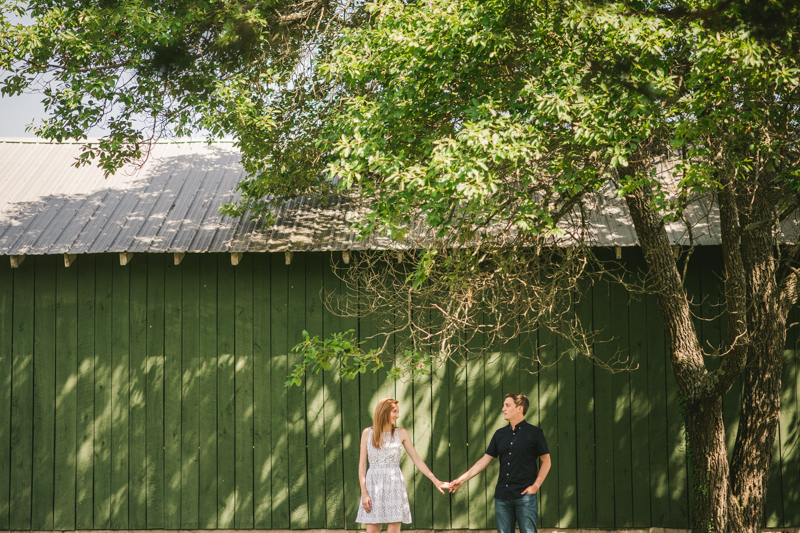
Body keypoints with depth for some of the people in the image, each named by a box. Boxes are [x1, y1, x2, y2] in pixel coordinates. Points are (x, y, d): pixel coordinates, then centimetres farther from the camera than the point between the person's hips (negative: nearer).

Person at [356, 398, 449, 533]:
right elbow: (362, 464, 2)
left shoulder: (401, 433, 5)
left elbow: (417, 460, 8)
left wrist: (435, 481, 1)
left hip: (394, 486, 0)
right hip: (373, 486, 0)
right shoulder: (368, 433, 3)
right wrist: (364, 493, -7)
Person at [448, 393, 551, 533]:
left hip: (525, 496, -5)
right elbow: (485, 459, 14)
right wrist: (462, 479, 10)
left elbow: (546, 461, 1)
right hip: (502, 497, 5)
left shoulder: (534, 433, -2)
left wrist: (536, 485, -8)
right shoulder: (500, 434, 12)